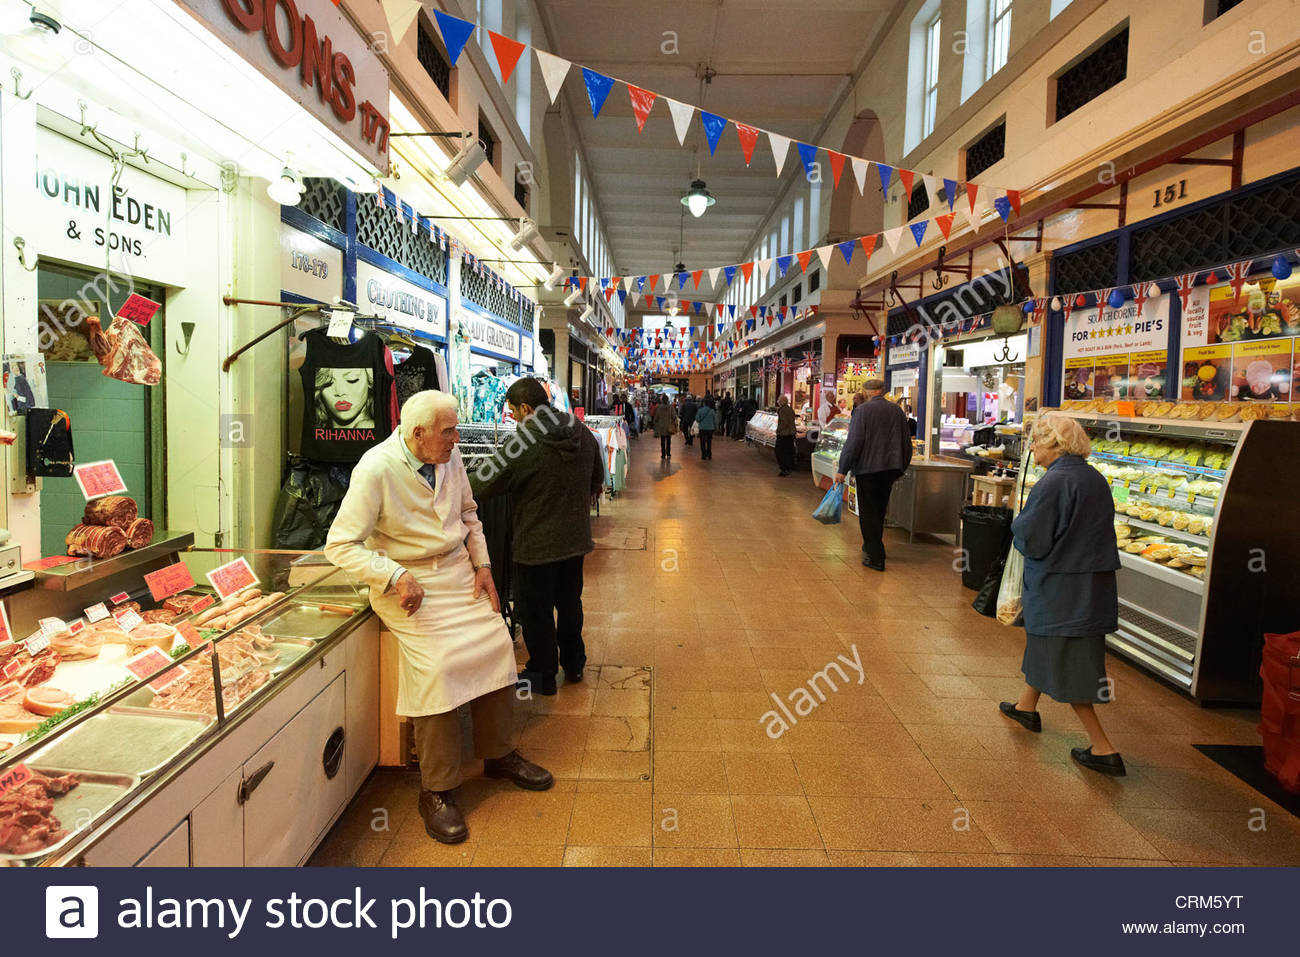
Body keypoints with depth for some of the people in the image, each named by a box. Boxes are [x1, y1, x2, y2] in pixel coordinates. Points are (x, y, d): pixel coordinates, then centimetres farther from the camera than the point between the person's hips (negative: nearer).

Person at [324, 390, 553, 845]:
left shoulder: (450, 457, -1)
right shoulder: (376, 470, -20)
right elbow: (340, 544, -18)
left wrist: (483, 565, 6)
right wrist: (396, 578, -26)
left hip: (458, 572, 6)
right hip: (408, 582, -6)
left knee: (497, 642, -1)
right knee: (436, 665, -18)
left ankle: (499, 753, 21)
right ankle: (437, 790, 0)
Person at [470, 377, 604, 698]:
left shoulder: (522, 446, -24)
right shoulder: (583, 434, -2)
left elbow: (481, 486, -18)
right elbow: (596, 482, 11)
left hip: (537, 545, -7)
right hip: (576, 538, 7)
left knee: (537, 611, 10)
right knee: (569, 603, 23)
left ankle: (543, 676, 24)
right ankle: (574, 664, 37)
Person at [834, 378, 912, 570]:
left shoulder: (862, 410, -10)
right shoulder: (897, 411, 7)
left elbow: (853, 442, -15)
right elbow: (906, 444, 13)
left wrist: (843, 470, -10)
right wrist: (901, 468, 24)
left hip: (867, 468, -5)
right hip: (891, 468, 6)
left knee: (868, 513, 1)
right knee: (880, 510, 19)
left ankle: (876, 558, -1)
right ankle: (872, 547, 34)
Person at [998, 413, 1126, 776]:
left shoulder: (1053, 483, -22)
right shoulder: (1095, 479, 5)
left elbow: (1030, 539, -21)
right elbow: (1091, 528, 14)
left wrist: (1019, 522, 0)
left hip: (1062, 591, -9)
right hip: (1094, 585, 9)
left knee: (1064, 663, 2)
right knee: (1044, 643, 26)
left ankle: (1103, 749, 5)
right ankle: (1026, 706, 44)